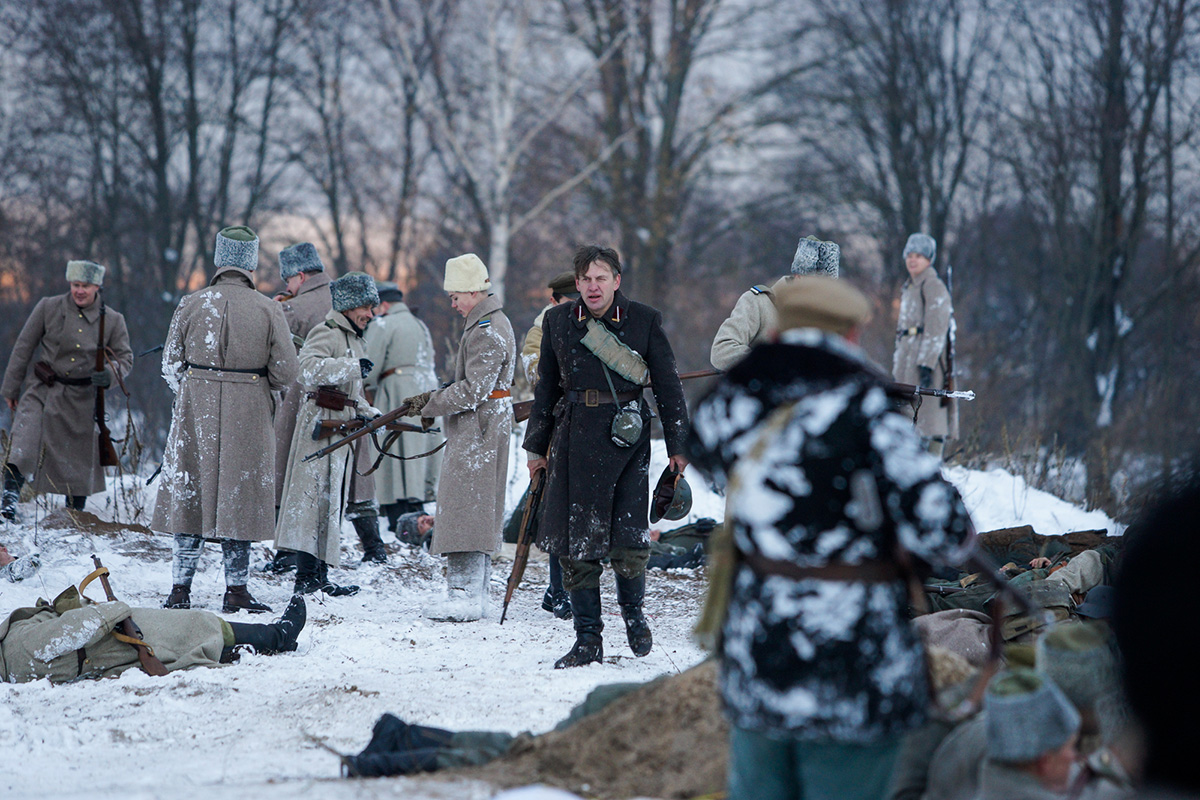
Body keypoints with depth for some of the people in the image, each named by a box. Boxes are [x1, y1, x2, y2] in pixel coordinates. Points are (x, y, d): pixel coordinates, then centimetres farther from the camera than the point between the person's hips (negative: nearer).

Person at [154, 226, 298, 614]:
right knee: (239, 495, 8)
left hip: (196, 411, 1)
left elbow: (171, 365, 3)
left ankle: (180, 589, 8)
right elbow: (285, 371, -5)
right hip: (248, 416, -1)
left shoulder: (191, 305, -2)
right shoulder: (267, 309, -5)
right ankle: (236, 589, 10)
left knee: (190, 493, 9)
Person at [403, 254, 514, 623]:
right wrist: (433, 401, 11)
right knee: (478, 509, 11)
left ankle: (465, 594, -13)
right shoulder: (492, 323, 18)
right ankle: (475, 592, 14)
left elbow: (473, 389, -22)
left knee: (466, 506, -11)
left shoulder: (487, 332, -16)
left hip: (479, 431, -11)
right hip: (476, 429, 11)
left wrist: (431, 404, -15)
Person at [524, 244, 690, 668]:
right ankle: (588, 640, 9)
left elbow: (668, 386, 5)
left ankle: (633, 610, 19)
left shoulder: (644, 320, 1)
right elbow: (546, 387, 15)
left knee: (629, 542, -10)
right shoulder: (558, 322, 7)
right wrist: (537, 447, 16)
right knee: (575, 543, 0)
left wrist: (677, 445, 3)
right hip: (575, 437, 2)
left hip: (628, 435, -2)